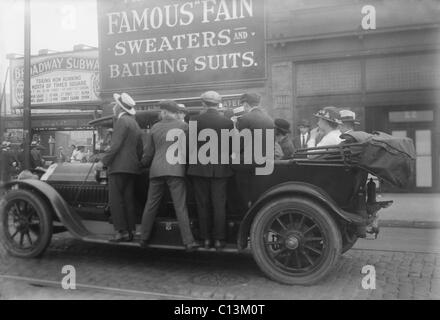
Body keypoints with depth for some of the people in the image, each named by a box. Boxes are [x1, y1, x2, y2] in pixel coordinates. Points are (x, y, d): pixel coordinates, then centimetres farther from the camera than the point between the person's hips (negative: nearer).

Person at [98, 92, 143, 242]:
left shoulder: (122, 121, -8)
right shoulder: (135, 123, 20)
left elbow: (116, 145, -17)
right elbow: (140, 149, 20)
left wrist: (104, 162, -13)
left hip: (119, 167, -9)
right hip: (132, 167, 9)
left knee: (116, 200, -6)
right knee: (128, 199, 10)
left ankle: (121, 231, -8)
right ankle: (130, 231, 12)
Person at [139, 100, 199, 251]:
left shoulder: (155, 127, 10)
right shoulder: (183, 126, 1)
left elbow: (148, 153, 15)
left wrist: (143, 165, 32)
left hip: (156, 170, 3)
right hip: (175, 170, -3)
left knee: (151, 205, 12)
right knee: (180, 207, -4)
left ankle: (144, 238, 21)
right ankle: (189, 242, -6)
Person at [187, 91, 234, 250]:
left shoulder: (195, 120, -4)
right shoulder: (227, 122, -2)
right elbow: (232, 146, 3)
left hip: (199, 167, 0)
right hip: (220, 168, 0)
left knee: (203, 204, 9)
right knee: (219, 204, 6)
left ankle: (206, 239, 14)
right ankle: (219, 239, 9)